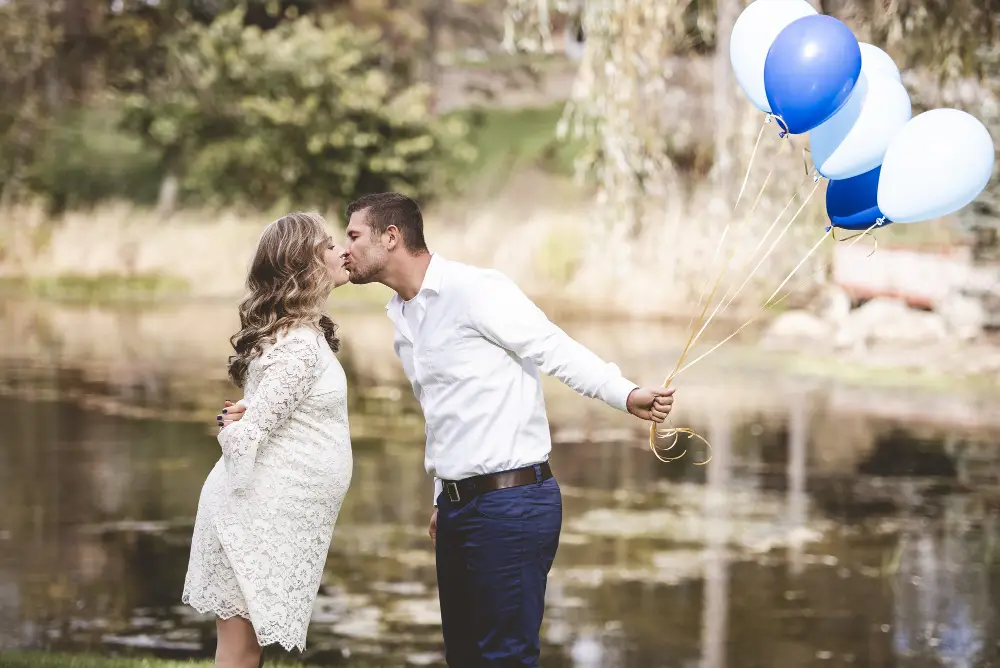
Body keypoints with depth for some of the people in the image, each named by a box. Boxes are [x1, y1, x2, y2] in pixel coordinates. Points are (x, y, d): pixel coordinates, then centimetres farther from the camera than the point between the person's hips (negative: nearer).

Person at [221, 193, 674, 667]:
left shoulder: (475, 290, -13)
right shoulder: (402, 321, 17)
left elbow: (557, 351, -18)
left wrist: (627, 396, -31)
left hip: (512, 500, -9)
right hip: (459, 504, 9)